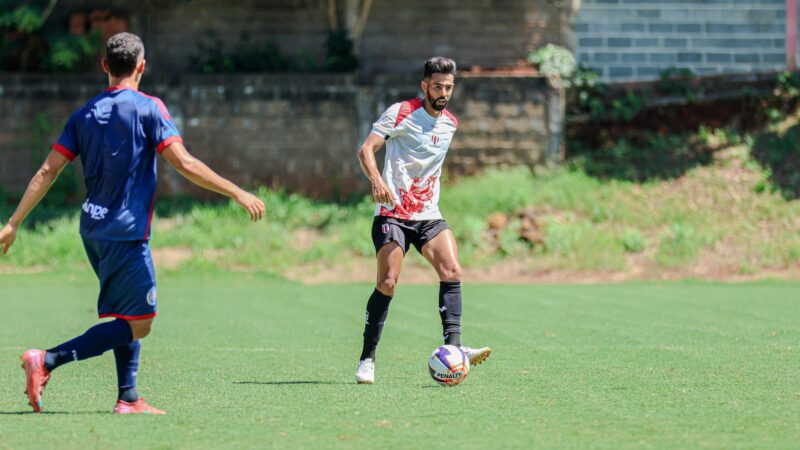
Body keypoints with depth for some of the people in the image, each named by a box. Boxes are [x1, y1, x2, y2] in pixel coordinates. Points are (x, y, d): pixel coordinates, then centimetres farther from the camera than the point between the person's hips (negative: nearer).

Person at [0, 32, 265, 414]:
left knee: (127, 318, 17)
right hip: (126, 231, -7)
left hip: (93, 230, 7)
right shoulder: (148, 108, -7)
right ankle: (47, 361, -15)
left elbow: (48, 171, 6)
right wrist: (238, 193, -11)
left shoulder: (84, 115, 10)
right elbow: (184, 163, -15)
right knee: (137, 323, -5)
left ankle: (128, 398, 10)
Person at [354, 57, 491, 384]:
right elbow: (366, 149, -14)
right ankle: (367, 359, -1)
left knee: (452, 271, -16)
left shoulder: (450, 123, 12)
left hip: (428, 215, 5)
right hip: (393, 213, -5)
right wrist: (377, 181, -31)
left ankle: (452, 348, -21)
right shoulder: (402, 113, -7)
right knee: (387, 283, -12)